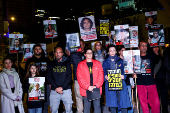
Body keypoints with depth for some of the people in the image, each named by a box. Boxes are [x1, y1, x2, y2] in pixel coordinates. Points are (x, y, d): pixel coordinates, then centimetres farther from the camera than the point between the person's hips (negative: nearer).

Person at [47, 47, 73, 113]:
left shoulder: (67, 63, 8)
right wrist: (56, 88, -10)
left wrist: (62, 87, -11)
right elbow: (49, 78, 3)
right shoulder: (51, 65, 11)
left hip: (66, 90, -1)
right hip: (54, 91, 1)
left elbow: (69, 76, -1)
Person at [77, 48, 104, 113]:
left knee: (97, 106, 5)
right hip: (86, 90, -1)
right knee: (87, 107, 5)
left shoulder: (98, 63, 9)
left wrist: (96, 86, -10)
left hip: (96, 90, 1)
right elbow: (80, 78, -4)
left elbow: (101, 75, 3)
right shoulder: (80, 65, 3)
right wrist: (87, 87, -13)